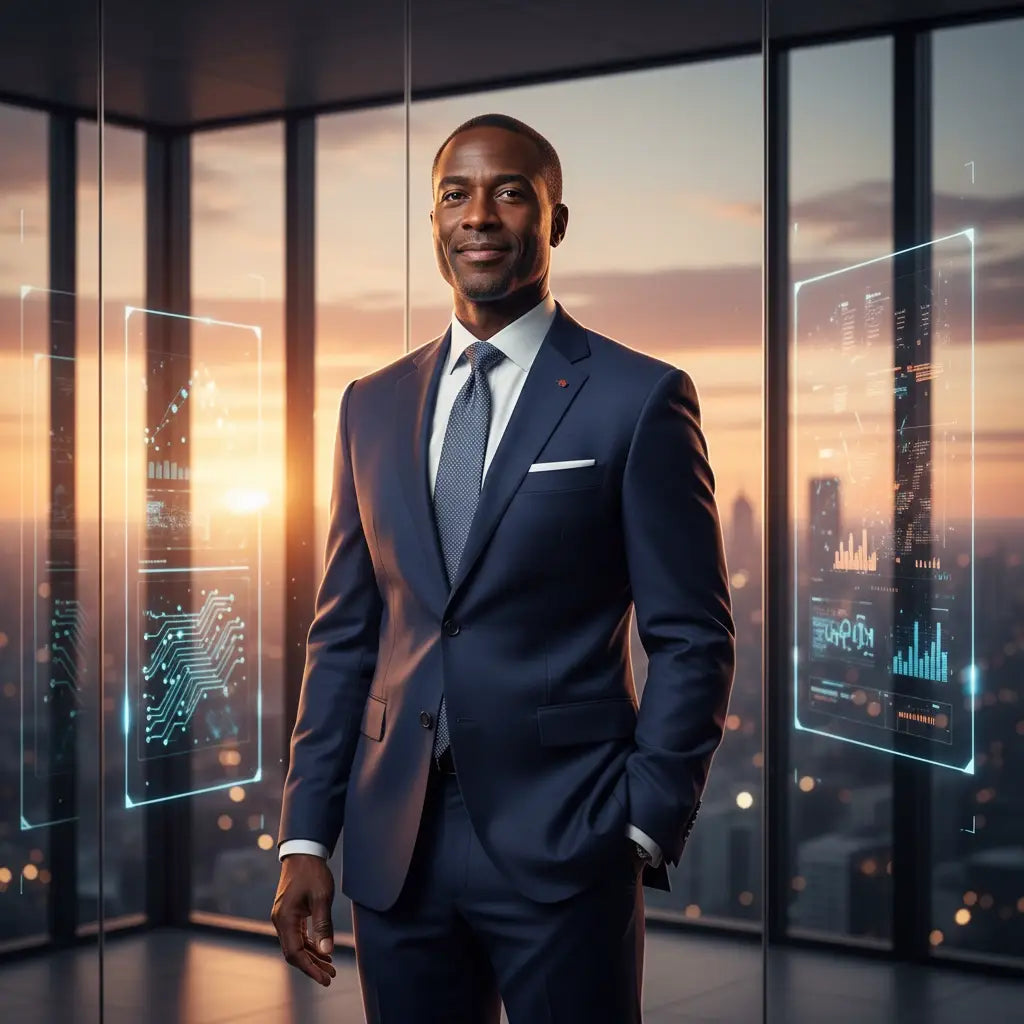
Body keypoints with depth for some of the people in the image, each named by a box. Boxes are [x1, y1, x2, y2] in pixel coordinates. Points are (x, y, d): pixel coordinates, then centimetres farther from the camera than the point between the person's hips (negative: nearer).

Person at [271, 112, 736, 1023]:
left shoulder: (640, 399, -3)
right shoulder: (372, 405, 11)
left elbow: (694, 639, -3)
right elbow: (344, 634, 11)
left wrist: (645, 830, -9)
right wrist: (305, 836, 6)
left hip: (562, 845, -4)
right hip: (395, 848, 4)